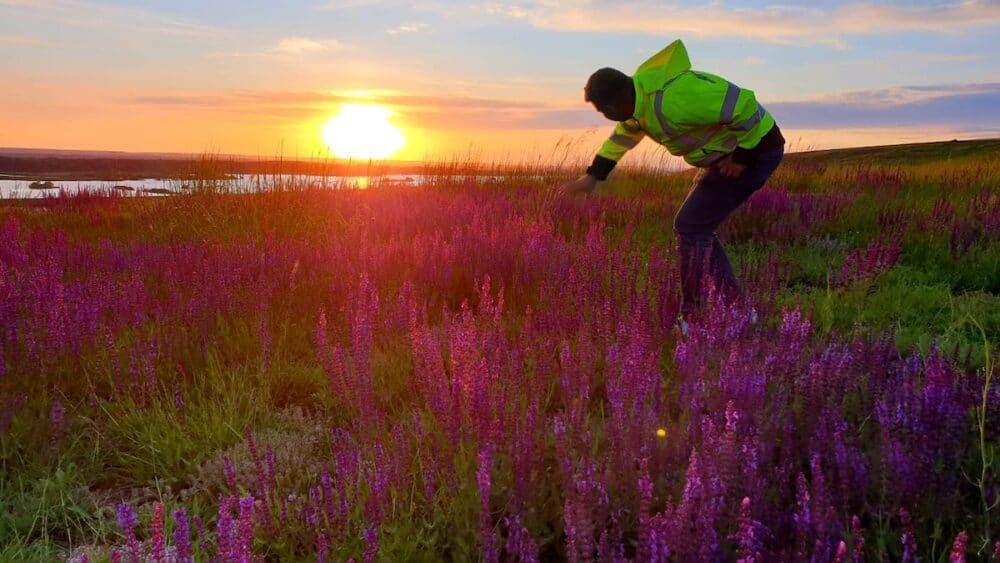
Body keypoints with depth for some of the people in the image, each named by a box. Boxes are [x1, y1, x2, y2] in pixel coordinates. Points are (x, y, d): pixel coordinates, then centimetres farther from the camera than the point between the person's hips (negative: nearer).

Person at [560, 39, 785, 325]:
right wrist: (593, 176, 22)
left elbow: (745, 105, -33)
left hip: (755, 149, -10)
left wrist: (742, 156, -22)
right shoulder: (639, 95, 1)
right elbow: (623, 135, 22)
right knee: (698, 228, 14)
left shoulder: (671, 100, -32)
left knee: (690, 227, -10)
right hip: (729, 152, 10)